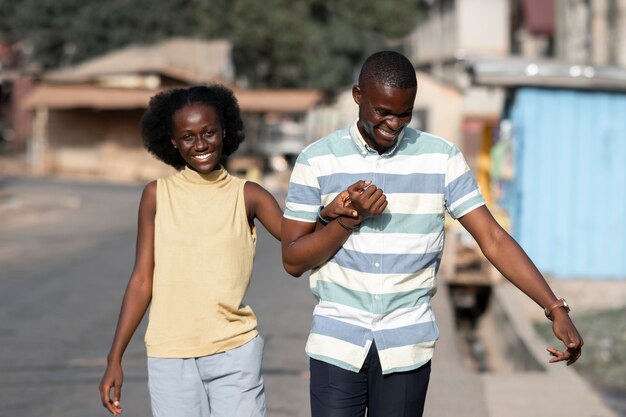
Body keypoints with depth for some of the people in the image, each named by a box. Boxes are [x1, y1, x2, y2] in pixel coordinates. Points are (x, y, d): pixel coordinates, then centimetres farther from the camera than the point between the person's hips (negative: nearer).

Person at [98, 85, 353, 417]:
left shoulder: (247, 195, 2)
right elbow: (142, 280, 5)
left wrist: (326, 216, -32)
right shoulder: (157, 195, 3)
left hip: (235, 354, 0)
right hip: (169, 357, 1)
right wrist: (115, 358, 3)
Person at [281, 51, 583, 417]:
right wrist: (349, 219, -15)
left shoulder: (441, 158, -1)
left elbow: (493, 239, -5)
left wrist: (556, 309, -14)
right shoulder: (317, 160, -1)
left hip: (407, 348, 1)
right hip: (337, 345, 0)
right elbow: (293, 260, 0)